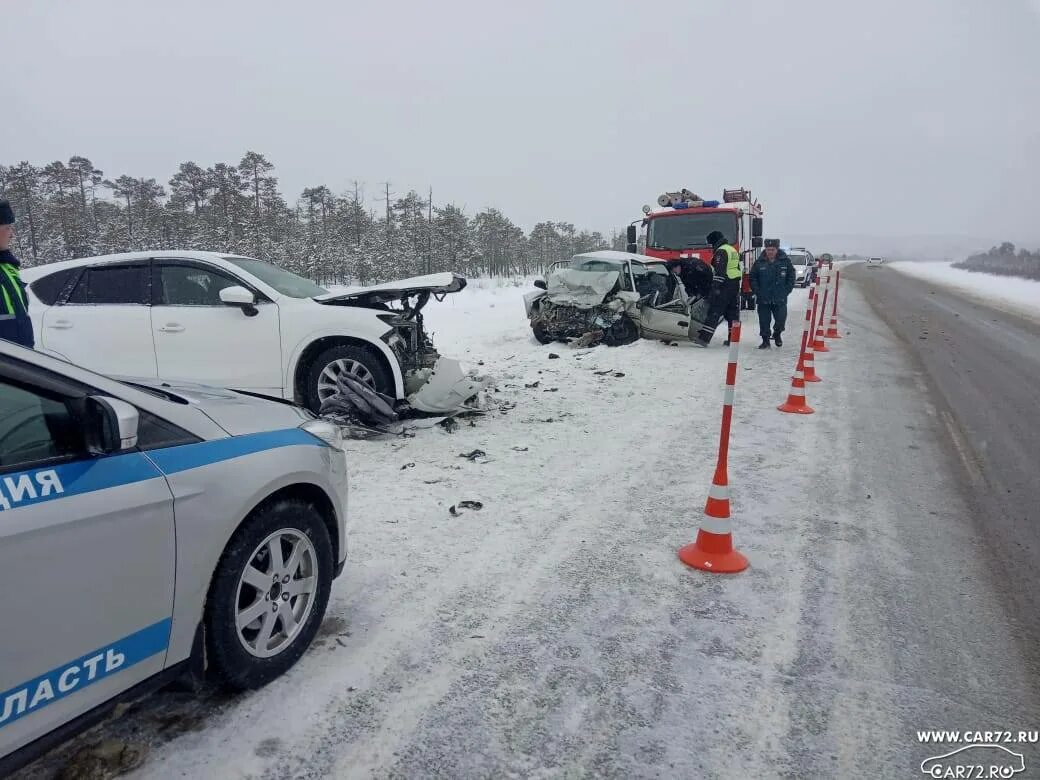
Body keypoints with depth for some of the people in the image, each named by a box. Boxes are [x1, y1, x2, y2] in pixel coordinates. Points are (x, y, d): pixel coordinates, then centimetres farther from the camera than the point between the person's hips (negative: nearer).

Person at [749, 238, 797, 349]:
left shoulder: (785, 261, -1)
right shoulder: (759, 262, -1)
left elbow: (792, 277, 7)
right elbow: (753, 278, 6)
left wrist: (786, 291, -1)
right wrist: (757, 292, -3)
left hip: (780, 299, 0)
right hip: (763, 299, 0)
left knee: (781, 319, 1)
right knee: (764, 321, 4)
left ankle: (777, 334, 30)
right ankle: (765, 340, 18)